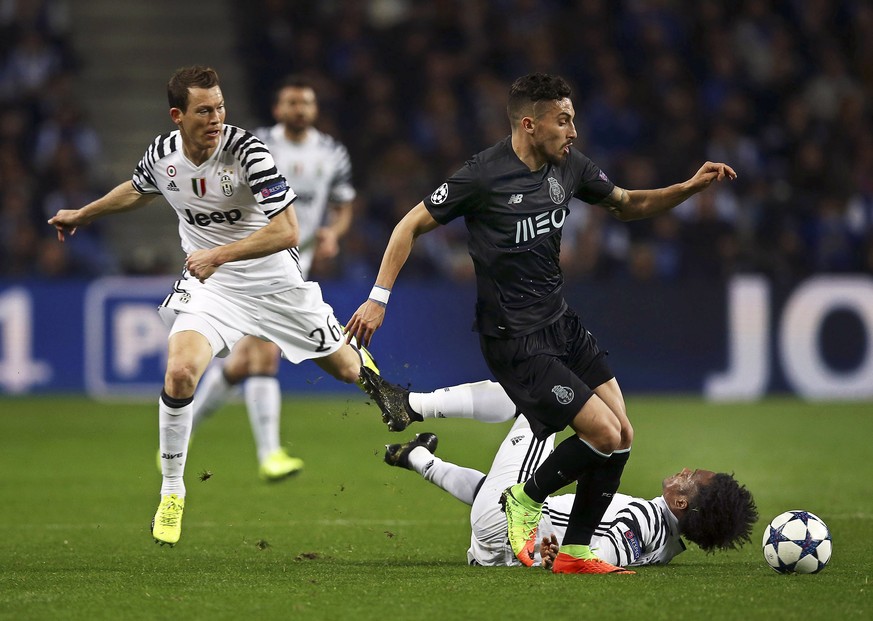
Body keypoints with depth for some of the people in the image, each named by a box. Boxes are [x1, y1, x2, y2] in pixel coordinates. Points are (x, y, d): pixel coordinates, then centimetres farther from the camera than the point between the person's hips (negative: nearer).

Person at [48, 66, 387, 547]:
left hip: (274, 283, -2)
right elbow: (138, 190, 17)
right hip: (209, 289, 2)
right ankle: (171, 491, -6)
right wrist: (82, 215, 29)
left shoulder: (246, 150, -26)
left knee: (345, 368, 12)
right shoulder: (162, 154, -10)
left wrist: (220, 254, -36)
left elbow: (287, 231, -30)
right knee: (180, 372, -24)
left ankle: (365, 365, 55)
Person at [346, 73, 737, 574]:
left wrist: (691, 187, 4)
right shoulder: (485, 176, -17)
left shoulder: (569, 166, 2)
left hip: (562, 324, 8)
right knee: (604, 435, -13)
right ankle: (528, 499, 12)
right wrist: (379, 298, -12)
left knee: (622, 434, 1)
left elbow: (628, 205, 18)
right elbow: (413, 225, -8)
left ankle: (575, 551, 13)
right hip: (515, 341, -8)